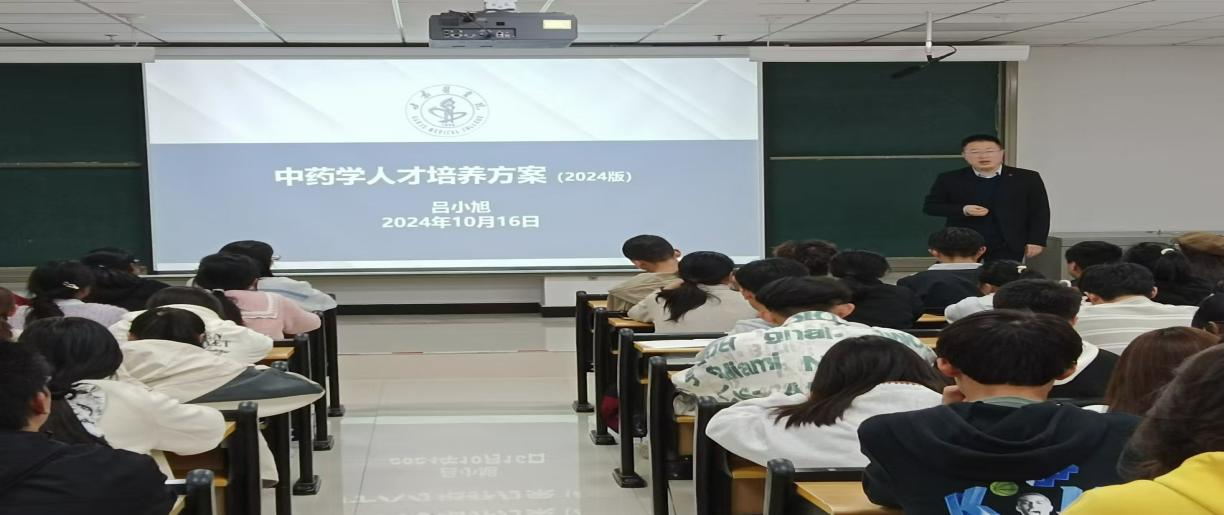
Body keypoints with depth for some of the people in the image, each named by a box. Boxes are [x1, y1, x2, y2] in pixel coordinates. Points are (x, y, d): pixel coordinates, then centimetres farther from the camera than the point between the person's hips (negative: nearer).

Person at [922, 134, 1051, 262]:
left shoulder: (1028, 178, 2)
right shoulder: (949, 179, 1)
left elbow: (1040, 212, 4)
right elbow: (929, 206, 3)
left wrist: (1036, 241, -5)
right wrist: (962, 210, -12)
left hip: (1008, 247, 0)